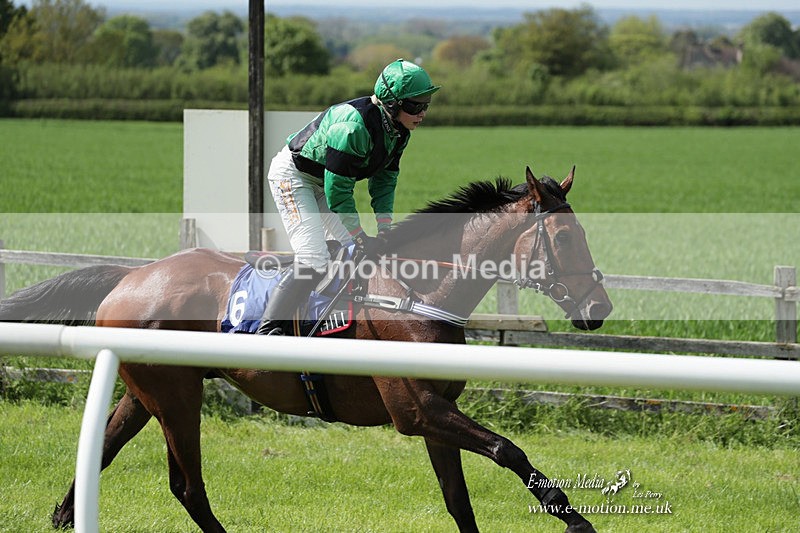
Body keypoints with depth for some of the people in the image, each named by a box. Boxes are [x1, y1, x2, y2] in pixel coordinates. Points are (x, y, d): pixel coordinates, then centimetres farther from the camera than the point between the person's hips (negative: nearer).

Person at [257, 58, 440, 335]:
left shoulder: (398, 130, -7)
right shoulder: (354, 125, -35)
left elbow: (385, 178, 4)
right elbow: (338, 188, -31)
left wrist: (384, 227, -5)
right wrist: (360, 237, -24)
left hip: (323, 183, 10)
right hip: (292, 175, -10)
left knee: (351, 250, 9)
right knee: (315, 260, -18)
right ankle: (269, 328, -13)